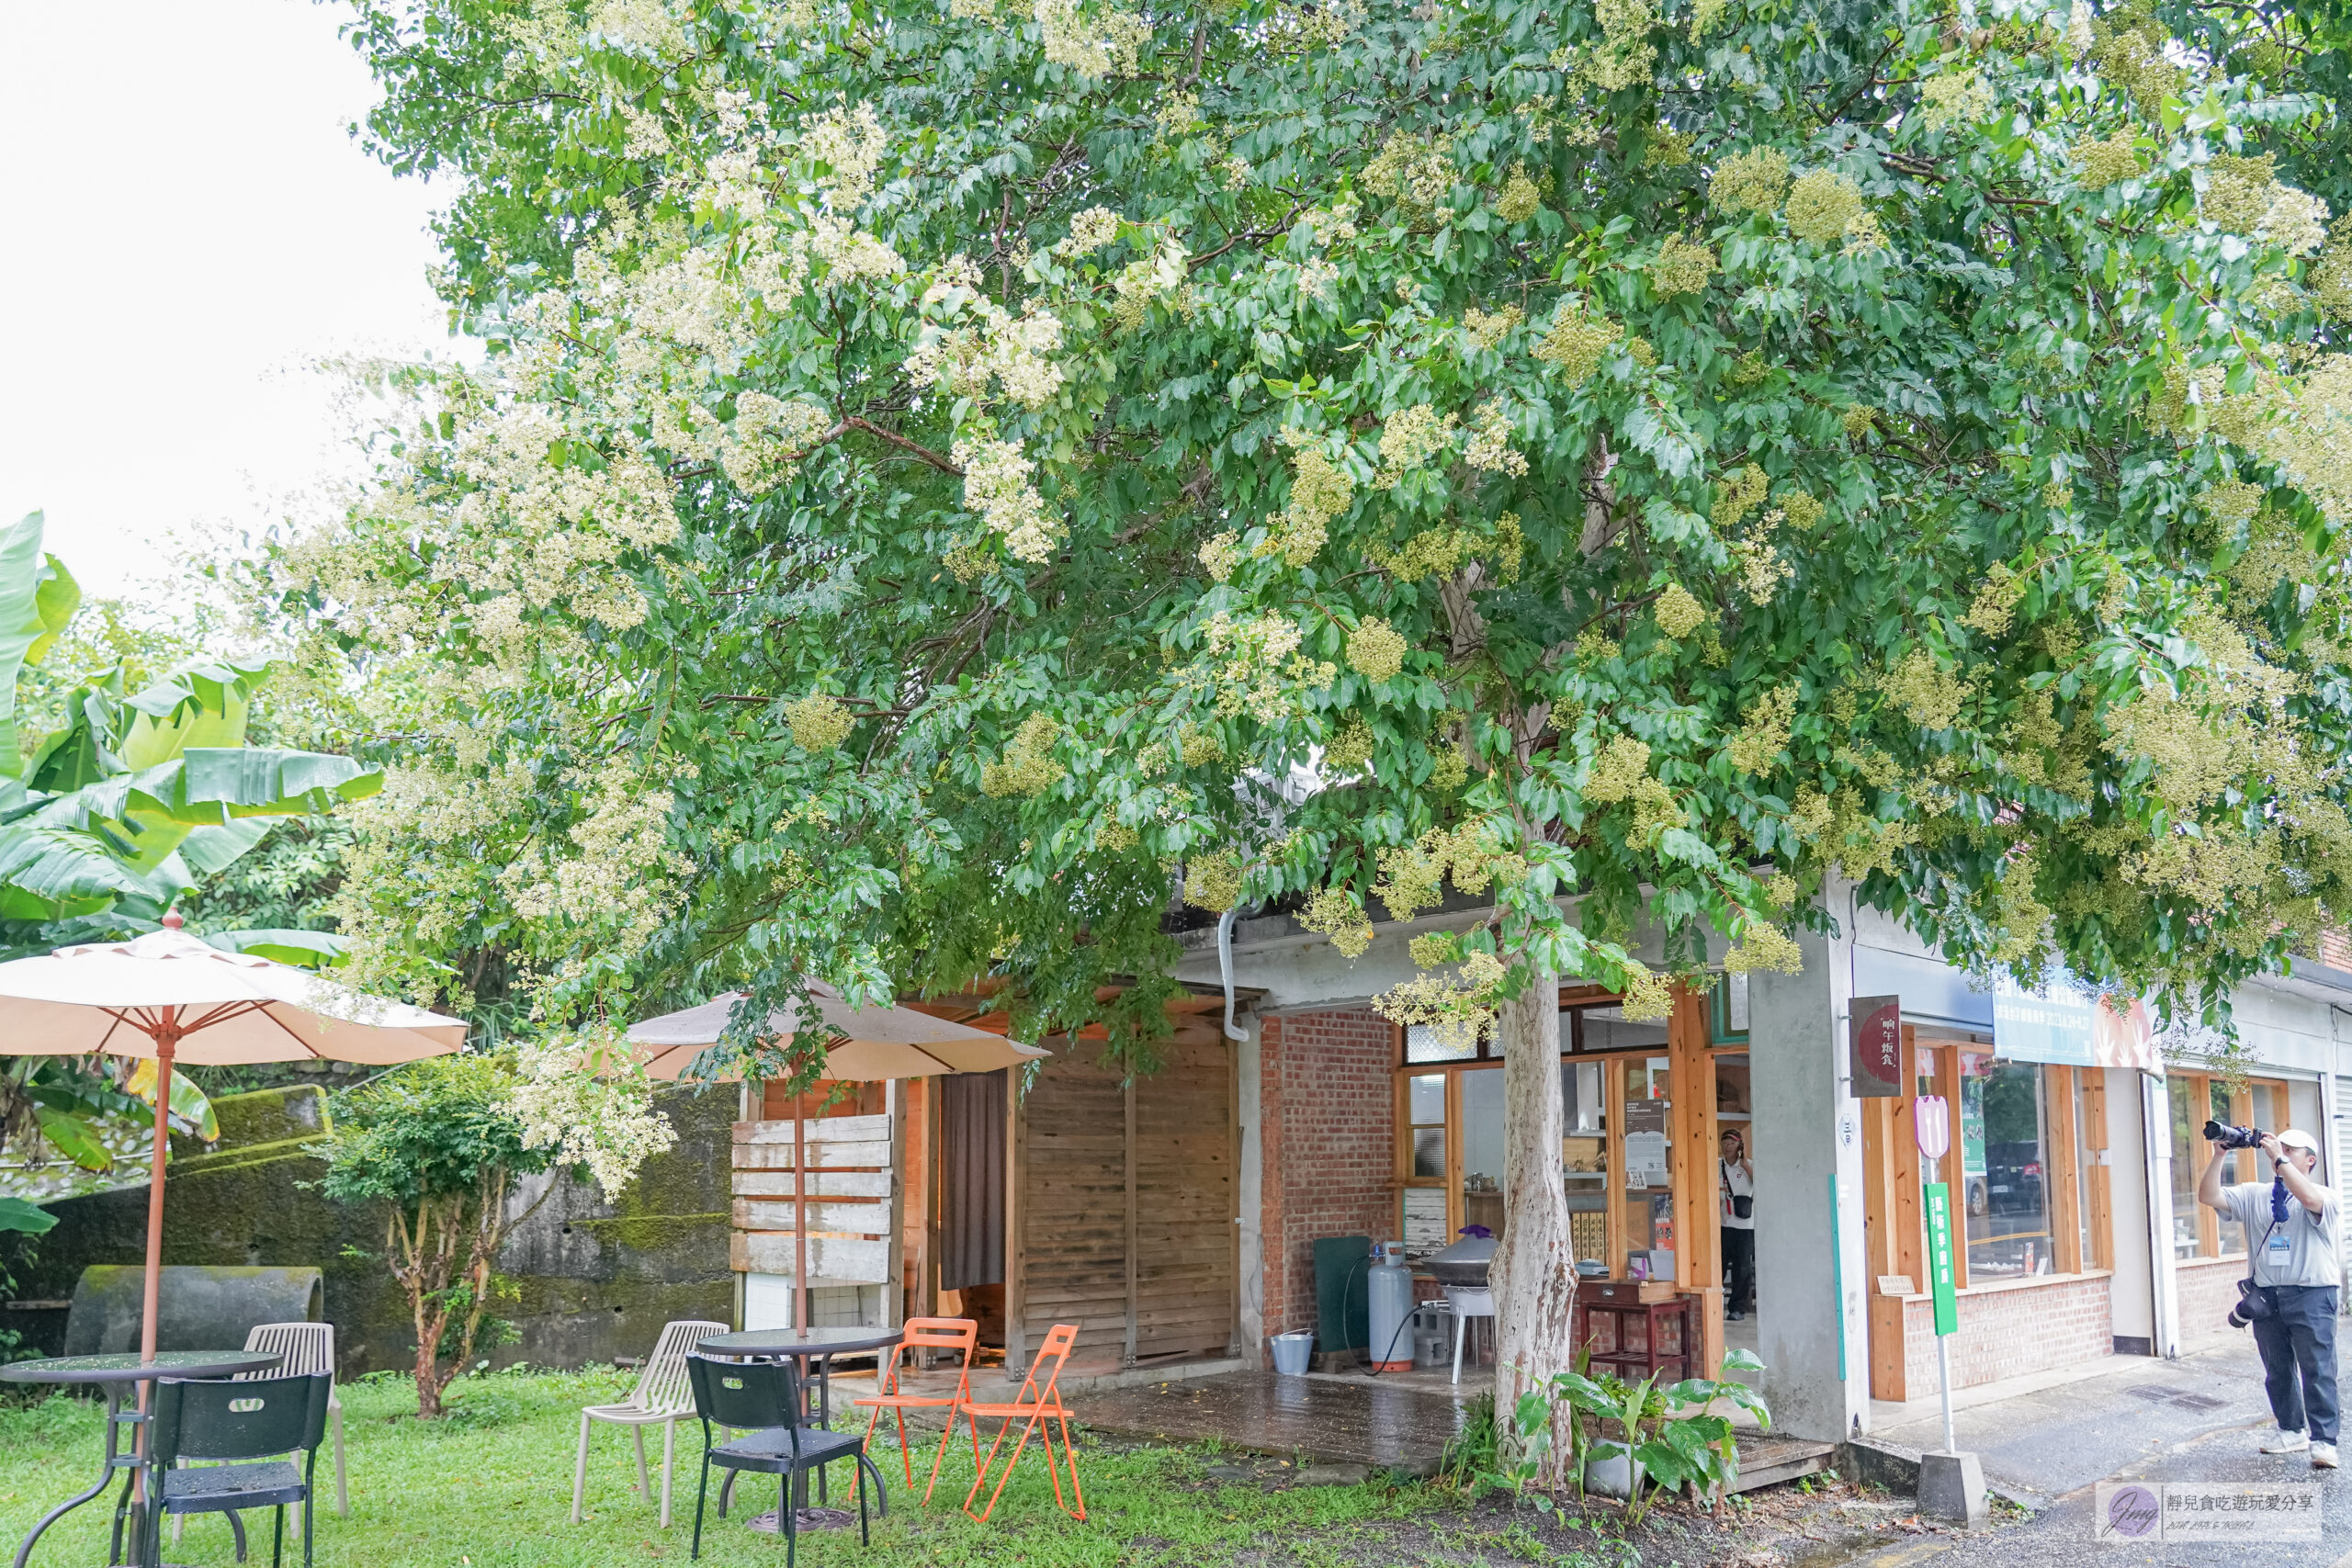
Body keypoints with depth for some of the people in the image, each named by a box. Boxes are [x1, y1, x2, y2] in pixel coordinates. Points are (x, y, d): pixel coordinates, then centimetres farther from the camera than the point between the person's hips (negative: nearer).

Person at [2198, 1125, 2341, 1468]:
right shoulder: (2253, 1195, 11)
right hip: (2266, 1296, 5)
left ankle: (2323, 1440, -3)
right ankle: (2291, 1430, 26)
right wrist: (2219, 1156, -10)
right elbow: (2208, 1196, 0)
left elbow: (2310, 1199, -25)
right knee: (2277, 1370, 13)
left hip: (2311, 1295, -5)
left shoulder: (2324, 1197, -1)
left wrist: (2279, 1159, -23)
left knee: (2317, 1369, -7)